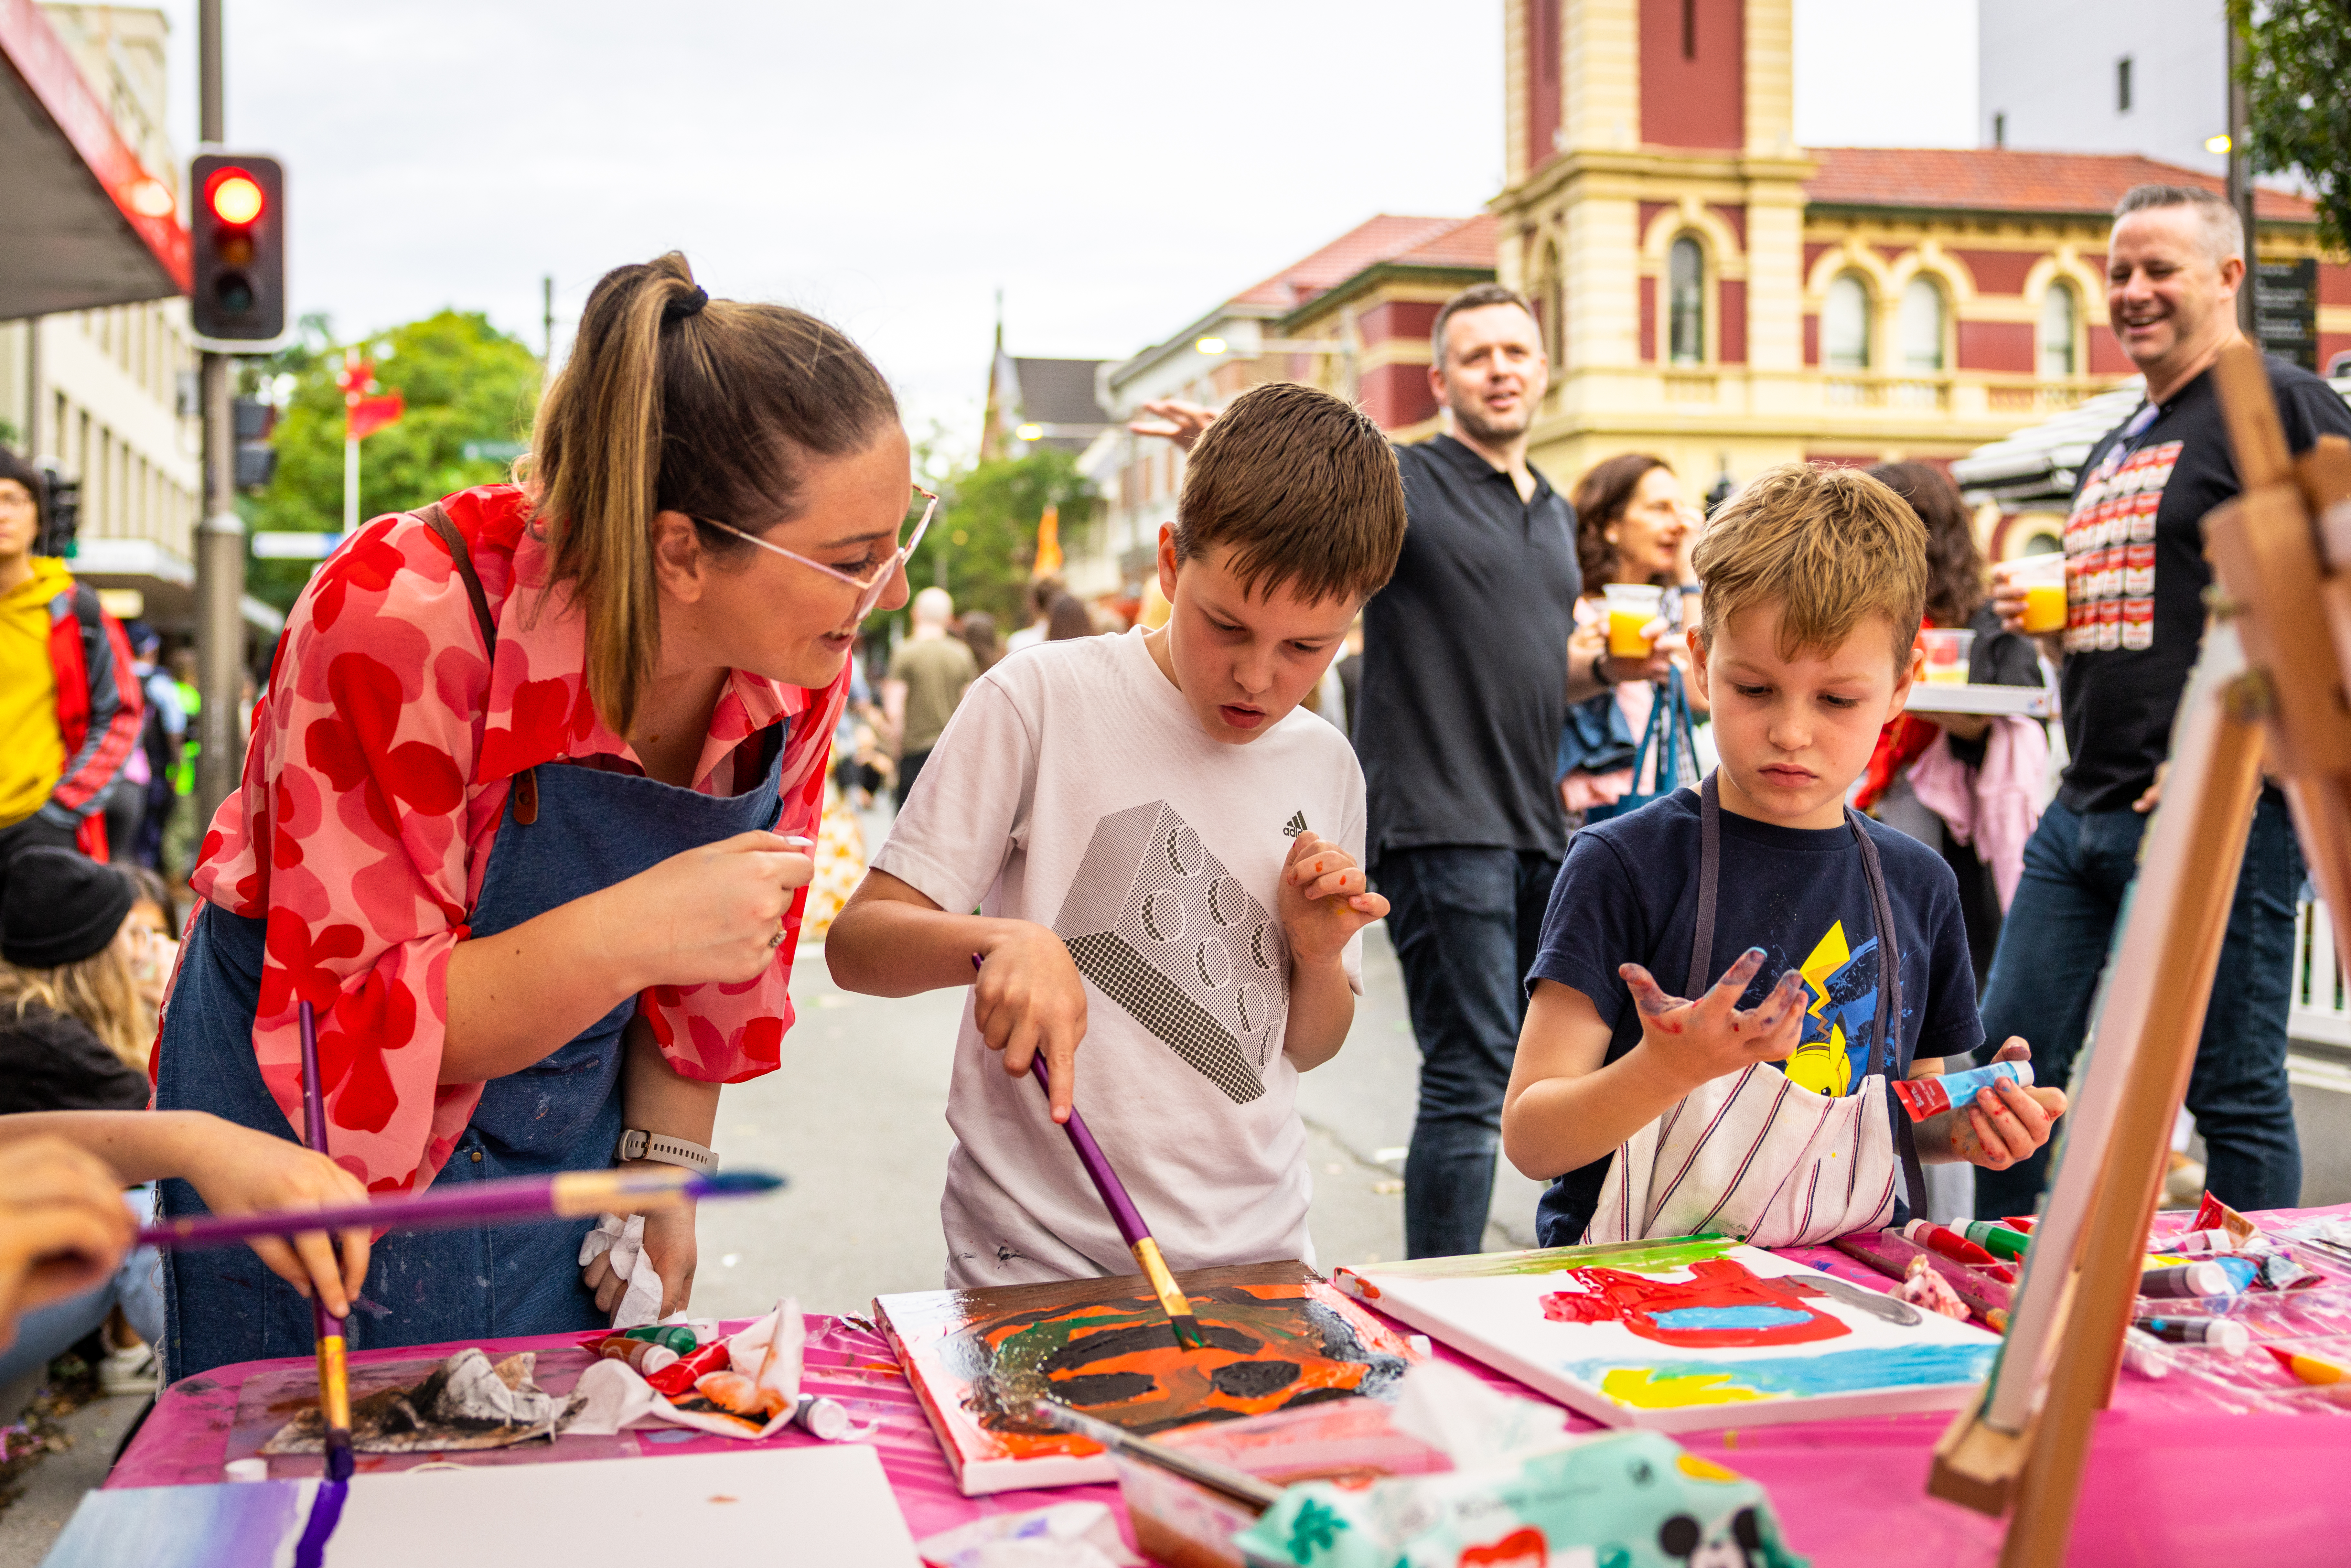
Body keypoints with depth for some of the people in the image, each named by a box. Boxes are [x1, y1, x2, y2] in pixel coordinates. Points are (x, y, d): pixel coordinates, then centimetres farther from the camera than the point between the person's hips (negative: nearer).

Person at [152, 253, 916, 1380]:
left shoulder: (794, 656, -14)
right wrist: (626, 934, -41)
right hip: (316, 1136, -4)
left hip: (567, 1131, 5)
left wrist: (666, 1164, 2)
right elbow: (352, 1027, -27)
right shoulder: (404, 624, -32)